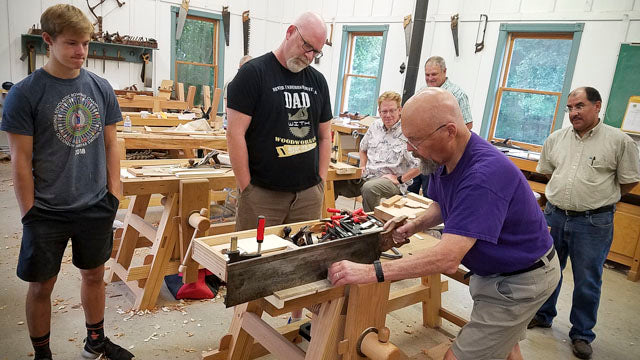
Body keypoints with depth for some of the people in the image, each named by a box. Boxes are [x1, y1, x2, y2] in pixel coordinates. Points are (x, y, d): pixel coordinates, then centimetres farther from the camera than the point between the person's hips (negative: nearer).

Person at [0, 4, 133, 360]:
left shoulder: (101, 88, 0)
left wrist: (113, 196, 2)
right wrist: (30, 215, -9)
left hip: (96, 208, 3)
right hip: (47, 212, -3)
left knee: (95, 275, 18)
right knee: (41, 286, 11)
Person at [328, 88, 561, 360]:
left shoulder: (484, 174, -36)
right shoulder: (442, 159, -8)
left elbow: (447, 258, -40)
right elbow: (441, 206, 11)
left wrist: (370, 271, -40)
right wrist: (414, 225, -10)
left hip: (520, 281, -8)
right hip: (492, 270, 9)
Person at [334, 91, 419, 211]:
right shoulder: (375, 126, 12)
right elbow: (363, 148, 28)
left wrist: (399, 179, -13)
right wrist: (362, 167, 11)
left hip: (391, 181, -6)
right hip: (367, 176, 6)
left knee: (369, 188, -39)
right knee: (333, 183, -13)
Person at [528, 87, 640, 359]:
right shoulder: (556, 139, 3)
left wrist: (598, 198, 5)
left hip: (593, 223, -3)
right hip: (553, 216, 4)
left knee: (587, 282, 9)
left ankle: (582, 334, 28)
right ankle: (543, 315, 39)